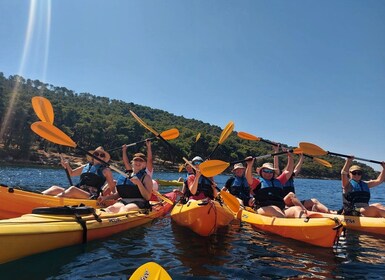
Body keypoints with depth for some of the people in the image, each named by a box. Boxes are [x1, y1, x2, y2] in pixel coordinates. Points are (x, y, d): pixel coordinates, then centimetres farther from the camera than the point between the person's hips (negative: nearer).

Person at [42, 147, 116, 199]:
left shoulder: (105, 170, 8)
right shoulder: (85, 167, 22)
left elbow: (112, 188, 9)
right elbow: (71, 173, 35)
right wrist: (67, 166, 15)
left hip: (92, 197, -6)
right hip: (77, 194, 6)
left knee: (72, 189, -32)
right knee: (55, 188, -7)